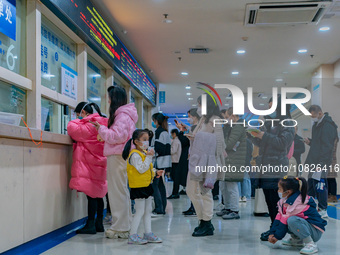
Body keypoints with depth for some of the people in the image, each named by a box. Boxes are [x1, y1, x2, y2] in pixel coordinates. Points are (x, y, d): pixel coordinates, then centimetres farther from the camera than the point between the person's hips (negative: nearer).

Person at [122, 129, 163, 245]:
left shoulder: (145, 152, 13)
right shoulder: (135, 155, -17)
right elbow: (141, 169, -26)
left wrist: (155, 172, 7)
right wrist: (149, 157, -25)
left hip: (146, 185, 10)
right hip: (138, 186, -10)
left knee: (148, 210, 14)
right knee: (140, 211, -6)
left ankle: (148, 234, 23)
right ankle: (133, 236, 2)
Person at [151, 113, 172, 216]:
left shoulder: (158, 131, -11)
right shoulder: (165, 132, 16)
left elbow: (157, 148, -18)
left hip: (159, 162, -10)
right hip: (165, 162, 10)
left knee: (154, 184, -7)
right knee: (160, 184, 13)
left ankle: (159, 209, -9)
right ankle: (162, 208, 15)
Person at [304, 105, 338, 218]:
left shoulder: (328, 126, -15)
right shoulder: (317, 124, 16)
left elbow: (327, 147, -19)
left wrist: (320, 163, -22)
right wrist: (310, 142, 6)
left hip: (321, 162, -10)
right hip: (314, 162, 10)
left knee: (319, 185, -8)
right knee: (310, 184, 13)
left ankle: (323, 211, 1)